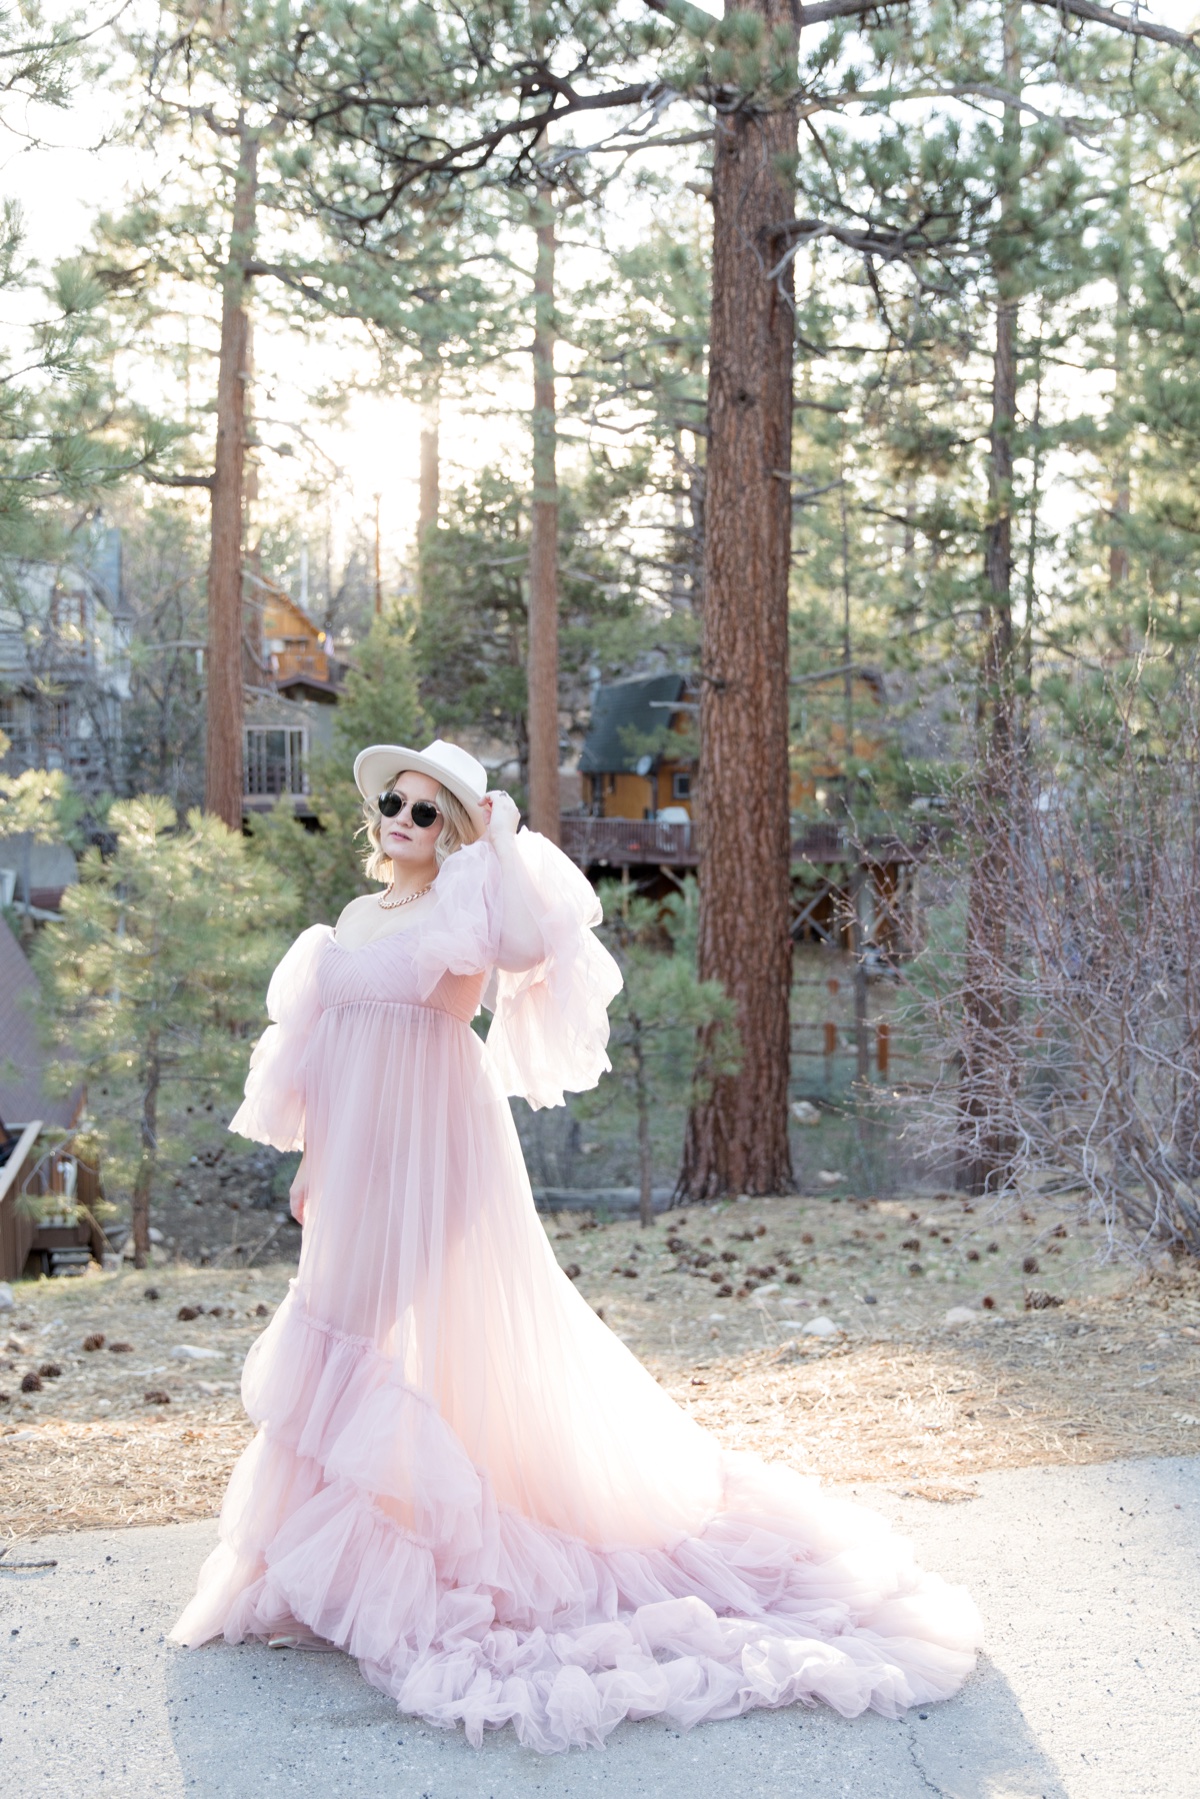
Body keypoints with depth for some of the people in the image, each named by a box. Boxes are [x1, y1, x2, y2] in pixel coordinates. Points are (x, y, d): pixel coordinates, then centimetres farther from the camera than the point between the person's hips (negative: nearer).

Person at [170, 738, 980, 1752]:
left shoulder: (462, 907, -8)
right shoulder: (361, 918, 14)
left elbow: (527, 944, -32)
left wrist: (500, 832, -20)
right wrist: (311, 1165, 20)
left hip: (432, 1156, -8)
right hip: (359, 1166, 8)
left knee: (443, 1341, -4)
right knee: (354, 1340, 13)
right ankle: (362, 1544, 26)